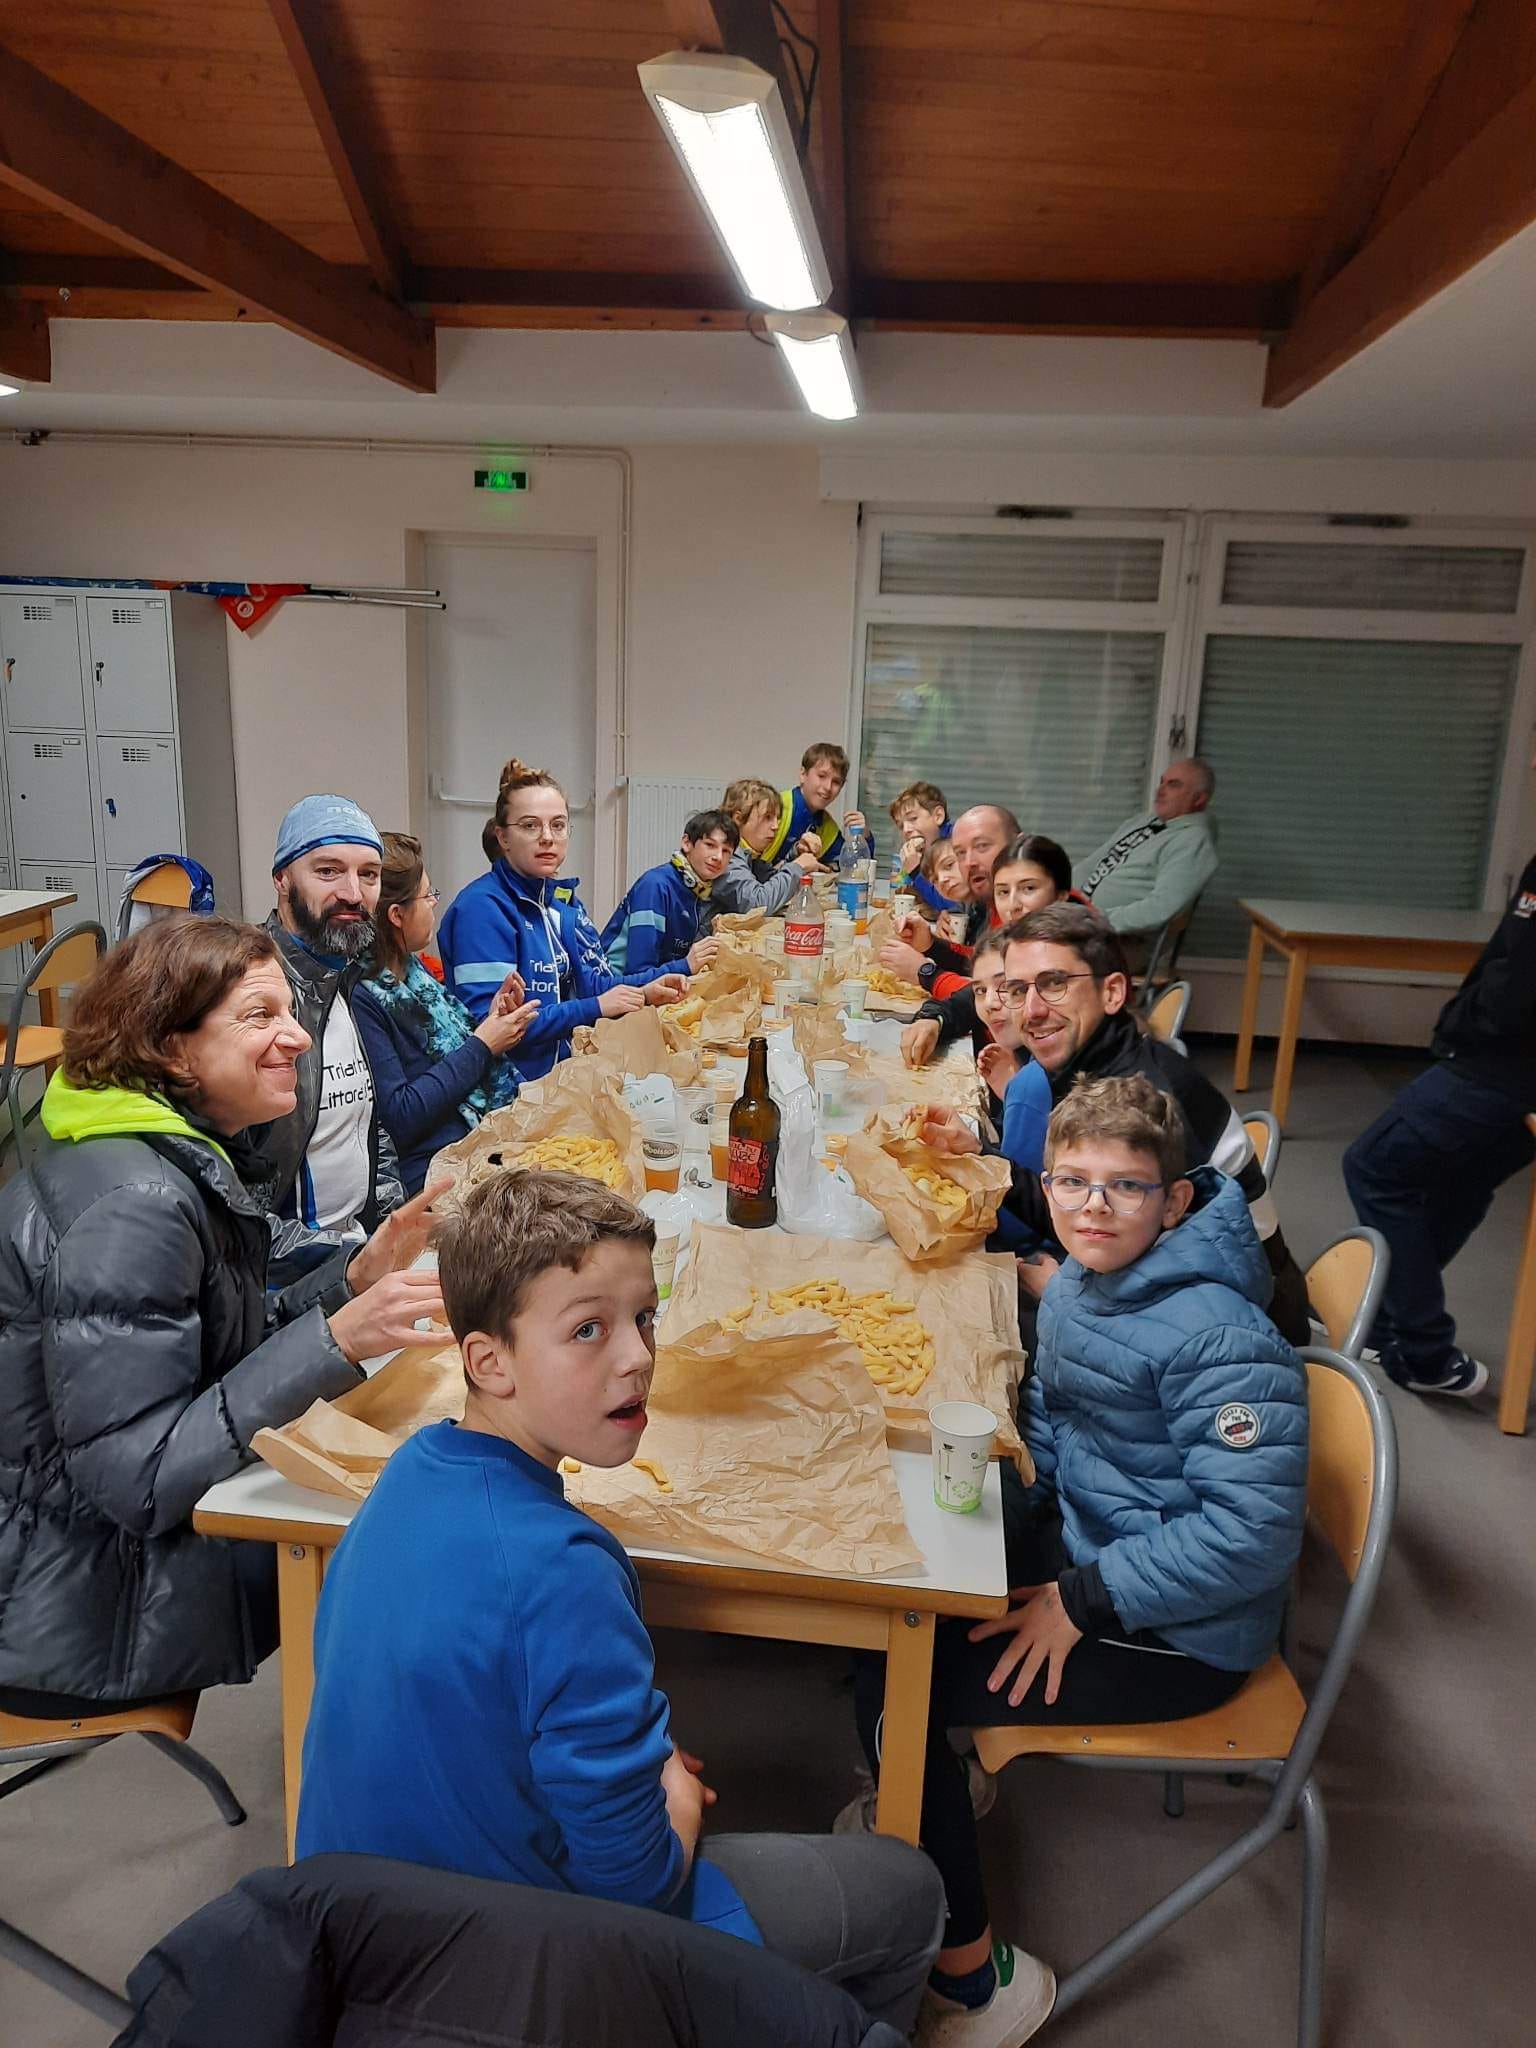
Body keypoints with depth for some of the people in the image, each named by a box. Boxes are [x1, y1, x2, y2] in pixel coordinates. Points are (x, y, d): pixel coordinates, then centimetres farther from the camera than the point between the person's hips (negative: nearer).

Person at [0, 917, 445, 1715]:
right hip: (81, 1611, -8)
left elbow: (227, 1354, 8)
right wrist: (336, 1341, -31)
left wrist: (355, 1277, -6)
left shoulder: (183, 1156, 3)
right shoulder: (131, 1205, -27)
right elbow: (136, 1480, -28)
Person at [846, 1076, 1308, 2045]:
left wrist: (1084, 1600, -23)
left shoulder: (1218, 1340, -27)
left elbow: (1253, 1533, -29)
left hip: (1181, 1631, -8)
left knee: (891, 1688, -13)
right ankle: (943, 1778, 33)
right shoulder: (1075, 1287, 0)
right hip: (1083, 1547, 8)